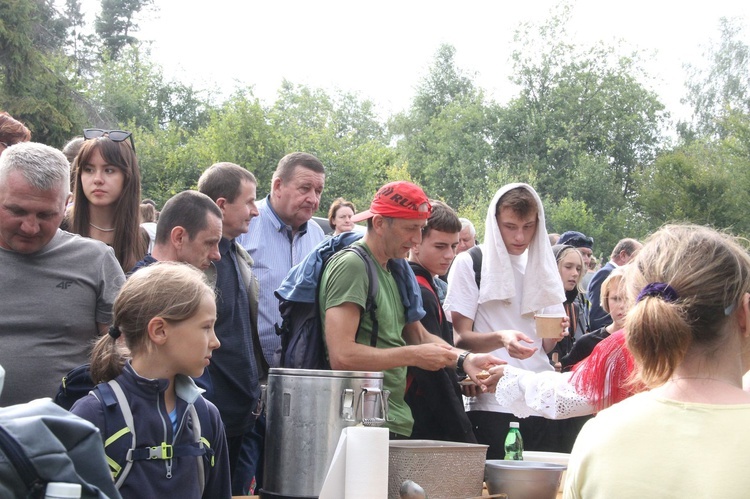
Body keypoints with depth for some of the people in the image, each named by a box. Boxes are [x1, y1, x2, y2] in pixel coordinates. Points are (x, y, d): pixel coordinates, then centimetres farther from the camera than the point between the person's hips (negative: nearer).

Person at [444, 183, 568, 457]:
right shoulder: (469, 263, 0)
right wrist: (500, 339, -25)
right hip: (491, 402, -4)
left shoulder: (542, 266, 15)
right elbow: (459, 338, -6)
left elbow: (545, 346, 16)